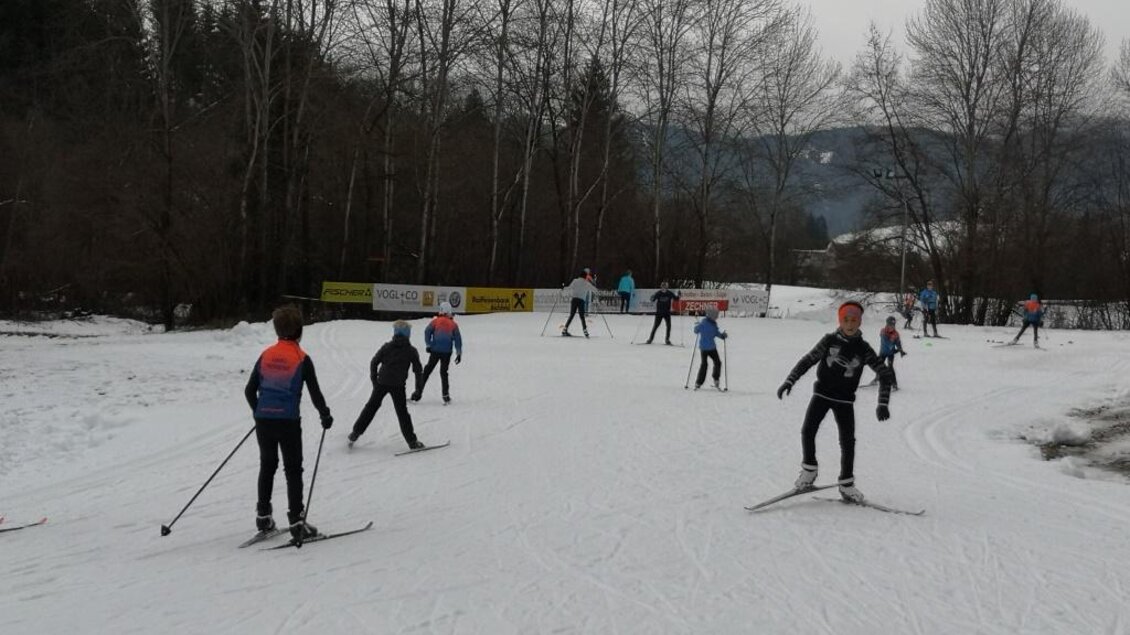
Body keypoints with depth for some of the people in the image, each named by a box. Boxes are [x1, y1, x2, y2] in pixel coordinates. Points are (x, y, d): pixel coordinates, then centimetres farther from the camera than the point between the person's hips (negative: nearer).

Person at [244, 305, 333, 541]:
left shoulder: (266, 355, 5)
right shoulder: (302, 359, -7)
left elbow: (250, 390, 7)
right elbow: (315, 392, -5)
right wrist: (325, 416, 10)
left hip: (263, 421, 4)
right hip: (288, 422, -4)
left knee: (267, 466, 18)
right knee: (293, 470, 4)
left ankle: (263, 517, 21)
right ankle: (296, 521, 0)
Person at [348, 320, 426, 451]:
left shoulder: (387, 347, 4)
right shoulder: (411, 351, 1)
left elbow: (374, 362, 3)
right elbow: (417, 369, 0)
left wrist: (374, 379, 12)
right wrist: (418, 388, 6)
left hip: (382, 382, 2)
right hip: (398, 385, -1)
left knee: (371, 407, 14)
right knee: (402, 412, 4)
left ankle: (356, 432, 15)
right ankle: (412, 441, 2)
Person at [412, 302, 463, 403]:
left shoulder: (435, 321, 4)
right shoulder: (453, 324, 8)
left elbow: (427, 332, -6)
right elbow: (458, 340, 7)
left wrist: (428, 345, -5)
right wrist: (459, 353, 9)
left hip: (435, 350, -1)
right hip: (447, 352, 1)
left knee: (427, 371, 5)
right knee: (443, 372, 11)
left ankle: (418, 392, 2)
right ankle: (446, 395, 3)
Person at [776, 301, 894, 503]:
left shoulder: (863, 348, -4)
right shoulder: (829, 340, -3)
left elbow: (884, 373, -2)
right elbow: (808, 360, 1)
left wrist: (883, 403, -11)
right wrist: (789, 381, -10)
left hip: (845, 399, 0)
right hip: (822, 393, 0)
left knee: (848, 441, -2)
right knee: (807, 431, -12)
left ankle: (846, 484, 11)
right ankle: (809, 470, 9)